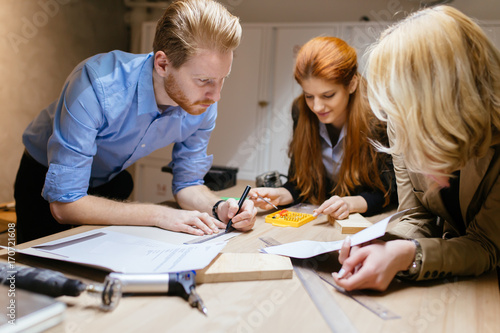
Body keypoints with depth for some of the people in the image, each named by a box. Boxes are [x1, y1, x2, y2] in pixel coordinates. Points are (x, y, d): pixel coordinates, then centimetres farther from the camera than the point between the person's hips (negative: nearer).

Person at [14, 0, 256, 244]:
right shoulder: (96, 87, -39)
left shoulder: (203, 106, -23)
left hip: (111, 180, 4)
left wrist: (219, 208, -30)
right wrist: (159, 215, -40)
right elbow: (64, 204, -36)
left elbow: (187, 183, -9)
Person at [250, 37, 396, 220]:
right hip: (318, 222, 3)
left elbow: (388, 192, -12)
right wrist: (279, 196, -20)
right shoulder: (301, 112, -7)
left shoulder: (378, 121, -19)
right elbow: (299, 183, 0)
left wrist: (351, 204, -30)